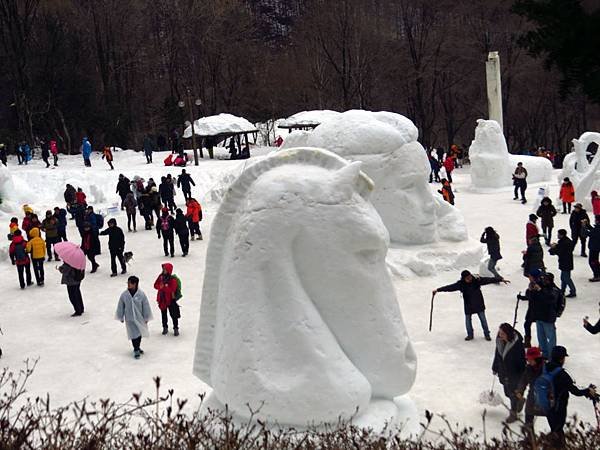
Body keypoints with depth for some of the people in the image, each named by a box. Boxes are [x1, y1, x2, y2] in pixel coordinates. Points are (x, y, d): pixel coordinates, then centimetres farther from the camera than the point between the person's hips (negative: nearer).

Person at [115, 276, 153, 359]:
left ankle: (137, 347, 37)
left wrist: (146, 318, -1)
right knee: (134, 335, -1)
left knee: (139, 334, 15)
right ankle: (136, 350, 11)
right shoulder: (124, 294, -10)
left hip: (140, 318, 1)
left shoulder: (141, 294, -13)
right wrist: (121, 317, 6)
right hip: (129, 319, -1)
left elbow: (145, 306, -5)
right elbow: (121, 307, 1)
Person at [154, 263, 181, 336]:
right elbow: (155, 285, 3)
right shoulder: (161, 277, 1)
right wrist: (160, 287, -18)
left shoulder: (172, 279, -16)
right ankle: (165, 327, 29)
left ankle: (176, 328, 13)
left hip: (170, 299, -5)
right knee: (163, 314, 15)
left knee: (173, 314, 1)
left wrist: (164, 287, -24)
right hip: (162, 299, 5)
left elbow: (172, 289, -22)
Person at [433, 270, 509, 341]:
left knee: (483, 319, 10)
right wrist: (438, 290, -19)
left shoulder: (477, 280, -15)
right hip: (468, 306, 0)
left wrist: (501, 279, -13)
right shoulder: (461, 284, -16)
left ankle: (487, 334, 27)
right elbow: (450, 287, -17)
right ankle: (470, 335, 31)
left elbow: (489, 280, -13)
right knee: (468, 320, 11)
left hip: (479, 304, 0)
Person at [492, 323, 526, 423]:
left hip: (514, 374, -6)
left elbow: (522, 359, -18)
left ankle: (513, 413, 28)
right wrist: (495, 368, 15)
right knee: (507, 392, 20)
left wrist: (522, 375, -15)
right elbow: (497, 355, 8)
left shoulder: (517, 343, -25)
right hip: (503, 372, 6)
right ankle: (519, 401, 49)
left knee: (513, 393, 8)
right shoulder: (499, 341, -7)